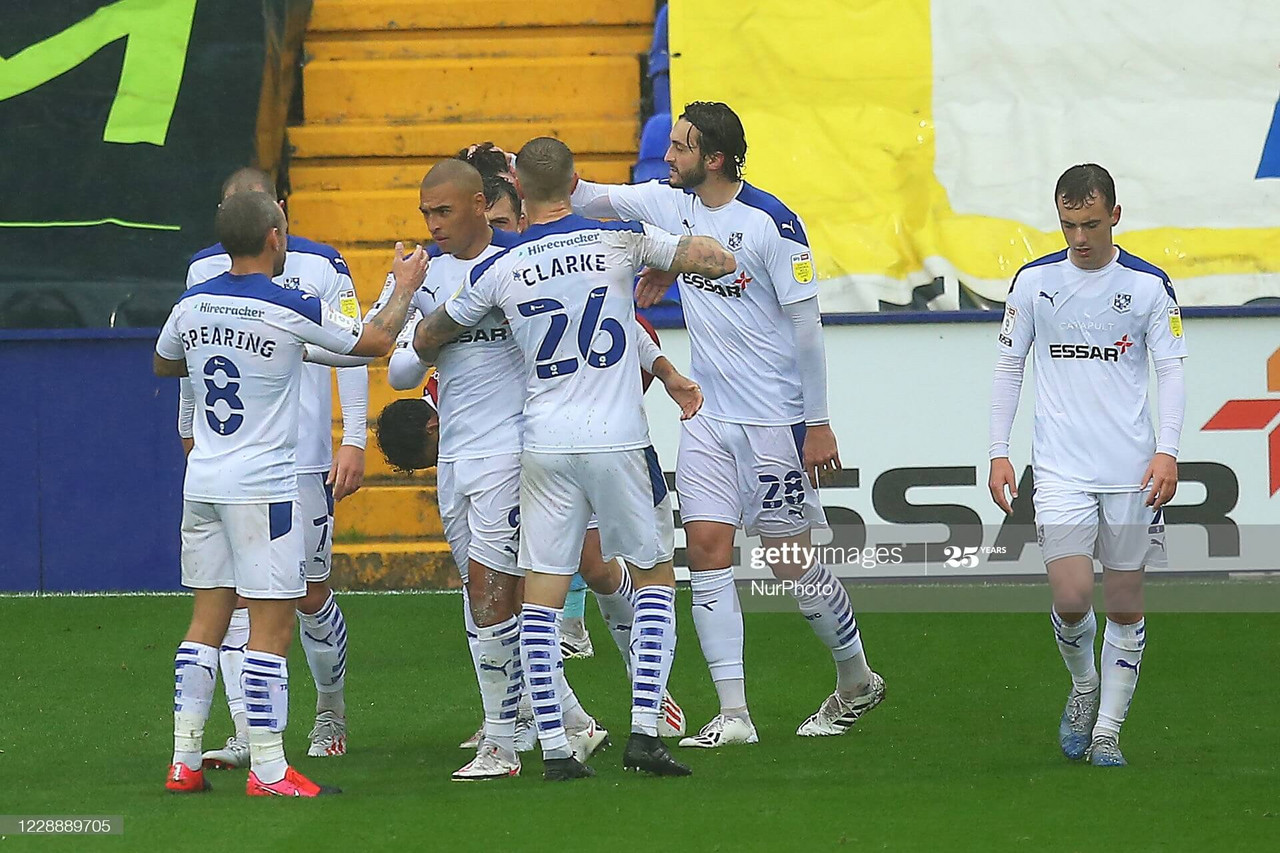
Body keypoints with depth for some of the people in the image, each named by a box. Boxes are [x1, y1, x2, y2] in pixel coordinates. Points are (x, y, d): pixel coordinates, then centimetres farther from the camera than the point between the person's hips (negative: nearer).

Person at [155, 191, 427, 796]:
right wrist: (405, 287, 15)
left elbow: (163, 364, 24)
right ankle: (268, 769, -3)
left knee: (207, 621, 11)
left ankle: (184, 761, 11)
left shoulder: (192, 305, 4)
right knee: (271, 629, -3)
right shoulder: (291, 310, -13)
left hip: (203, 482, 6)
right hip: (262, 488, -6)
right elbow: (375, 340, -2)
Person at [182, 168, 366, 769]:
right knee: (236, 591, -7)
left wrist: (354, 441, -6)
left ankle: (331, 707, 28)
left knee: (310, 593, 4)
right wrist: (191, 431, 24)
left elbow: (351, 352, 0)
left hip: (305, 456, -2)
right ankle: (245, 731, -7)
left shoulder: (320, 267, -2)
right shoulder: (204, 269, 6)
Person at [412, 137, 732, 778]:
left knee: (541, 597, 5)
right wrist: (660, 273, 19)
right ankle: (644, 732, 1)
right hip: (619, 442, 0)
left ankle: (553, 746, -1)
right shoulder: (621, 239, -3)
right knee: (654, 578, 13)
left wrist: (436, 361, 36)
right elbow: (718, 261, -1)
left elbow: (427, 339, 12)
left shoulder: (497, 271, -1)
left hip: (545, 445, 1)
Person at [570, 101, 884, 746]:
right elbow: (588, 199, 13)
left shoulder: (771, 222, -15)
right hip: (707, 417, 6)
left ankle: (857, 681, 23)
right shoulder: (670, 204, 3)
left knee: (792, 560, 2)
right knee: (706, 551, -4)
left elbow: (805, 324, -11)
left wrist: (817, 423, -10)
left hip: (773, 420, -6)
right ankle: (733, 714, -3)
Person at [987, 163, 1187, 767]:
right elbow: (1008, 367, 11)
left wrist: (1167, 451, -11)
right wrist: (998, 452, 3)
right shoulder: (1034, 281, 4)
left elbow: (1170, 372, 3)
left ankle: (1108, 728, 14)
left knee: (1125, 603, 2)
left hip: (1133, 469, 0)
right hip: (1060, 468, 0)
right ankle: (1083, 687, 18)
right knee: (1071, 599, -12)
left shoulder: (1148, 284, 1)